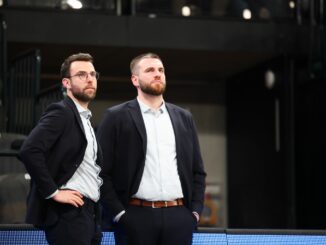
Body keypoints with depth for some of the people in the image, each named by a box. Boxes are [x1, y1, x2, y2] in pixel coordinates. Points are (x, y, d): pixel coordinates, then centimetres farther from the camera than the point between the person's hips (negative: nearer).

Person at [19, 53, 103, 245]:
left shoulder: (85, 120, 21)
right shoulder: (61, 112, -7)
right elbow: (30, 151, -21)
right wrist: (53, 192, -19)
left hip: (88, 213, 9)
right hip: (68, 212, -9)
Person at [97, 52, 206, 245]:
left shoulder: (184, 118, 16)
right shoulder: (117, 117, 3)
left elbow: (198, 171, 17)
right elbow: (102, 171, -1)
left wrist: (195, 210, 5)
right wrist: (118, 213, -9)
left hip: (179, 216, 4)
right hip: (136, 216, -3)